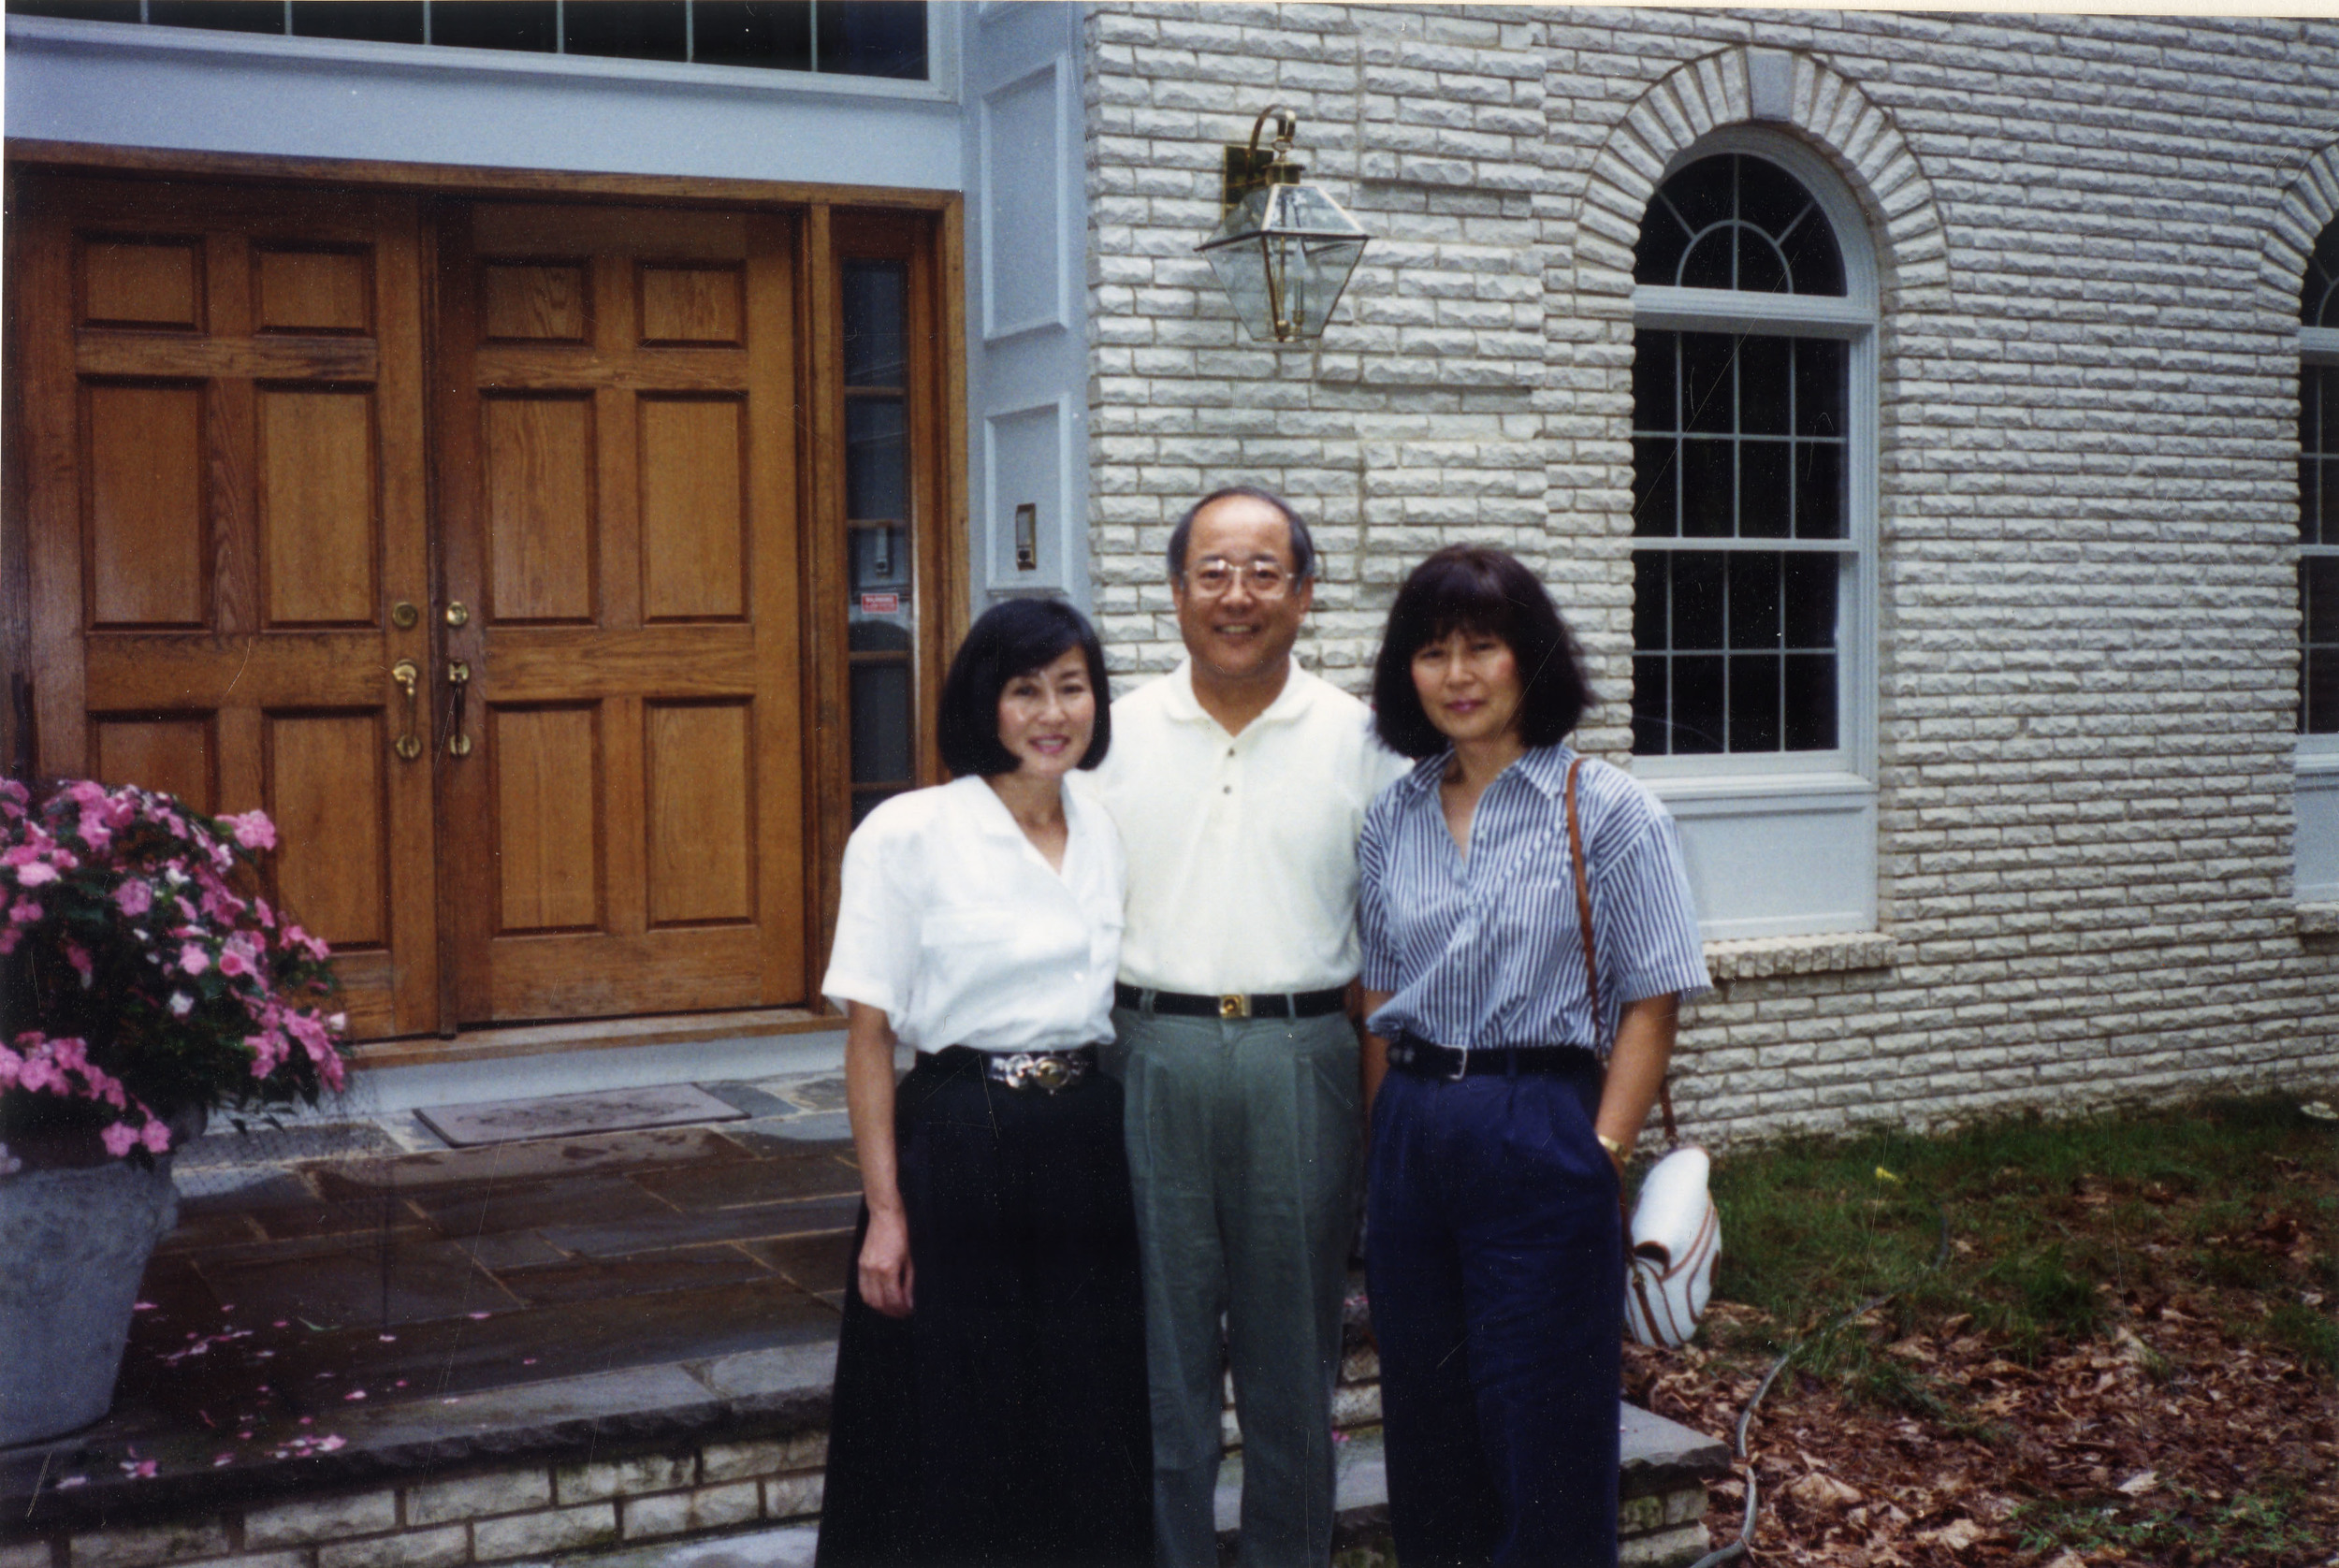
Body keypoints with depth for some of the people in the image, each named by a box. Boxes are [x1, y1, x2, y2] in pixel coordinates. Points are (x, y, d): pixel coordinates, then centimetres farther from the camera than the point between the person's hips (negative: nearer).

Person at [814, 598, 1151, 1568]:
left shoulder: (1111, 836, 7)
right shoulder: (907, 835, -8)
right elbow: (869, 1034, -8)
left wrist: (1129, 1161, 10)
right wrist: (885, 1212, -12)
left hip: (1088, 1150, 5)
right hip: (958, 1149, -4)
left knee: (1089, 1430, 11)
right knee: (952, 1436, 5)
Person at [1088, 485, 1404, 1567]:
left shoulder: (1356, 741, 4)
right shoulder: (1118, 734, 5)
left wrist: (1386, 1103, 0)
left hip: (1301, 1060, 0)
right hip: (1151, 1056, 0)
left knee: (1293, 1350, 10)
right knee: (1160, 1343, 6)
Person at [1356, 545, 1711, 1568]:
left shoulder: (1605, 810, -5)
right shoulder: (1392, 819, 7)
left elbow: (1651, 1003, -7)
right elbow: (1379, 1000, 11)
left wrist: (1602, 1152, -13)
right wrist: (1385, 1137, 4)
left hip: (1539, 1133, -4)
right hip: (1412, 1135, 5)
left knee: (1544, 1442, 3)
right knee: (1425, 1428, 13)